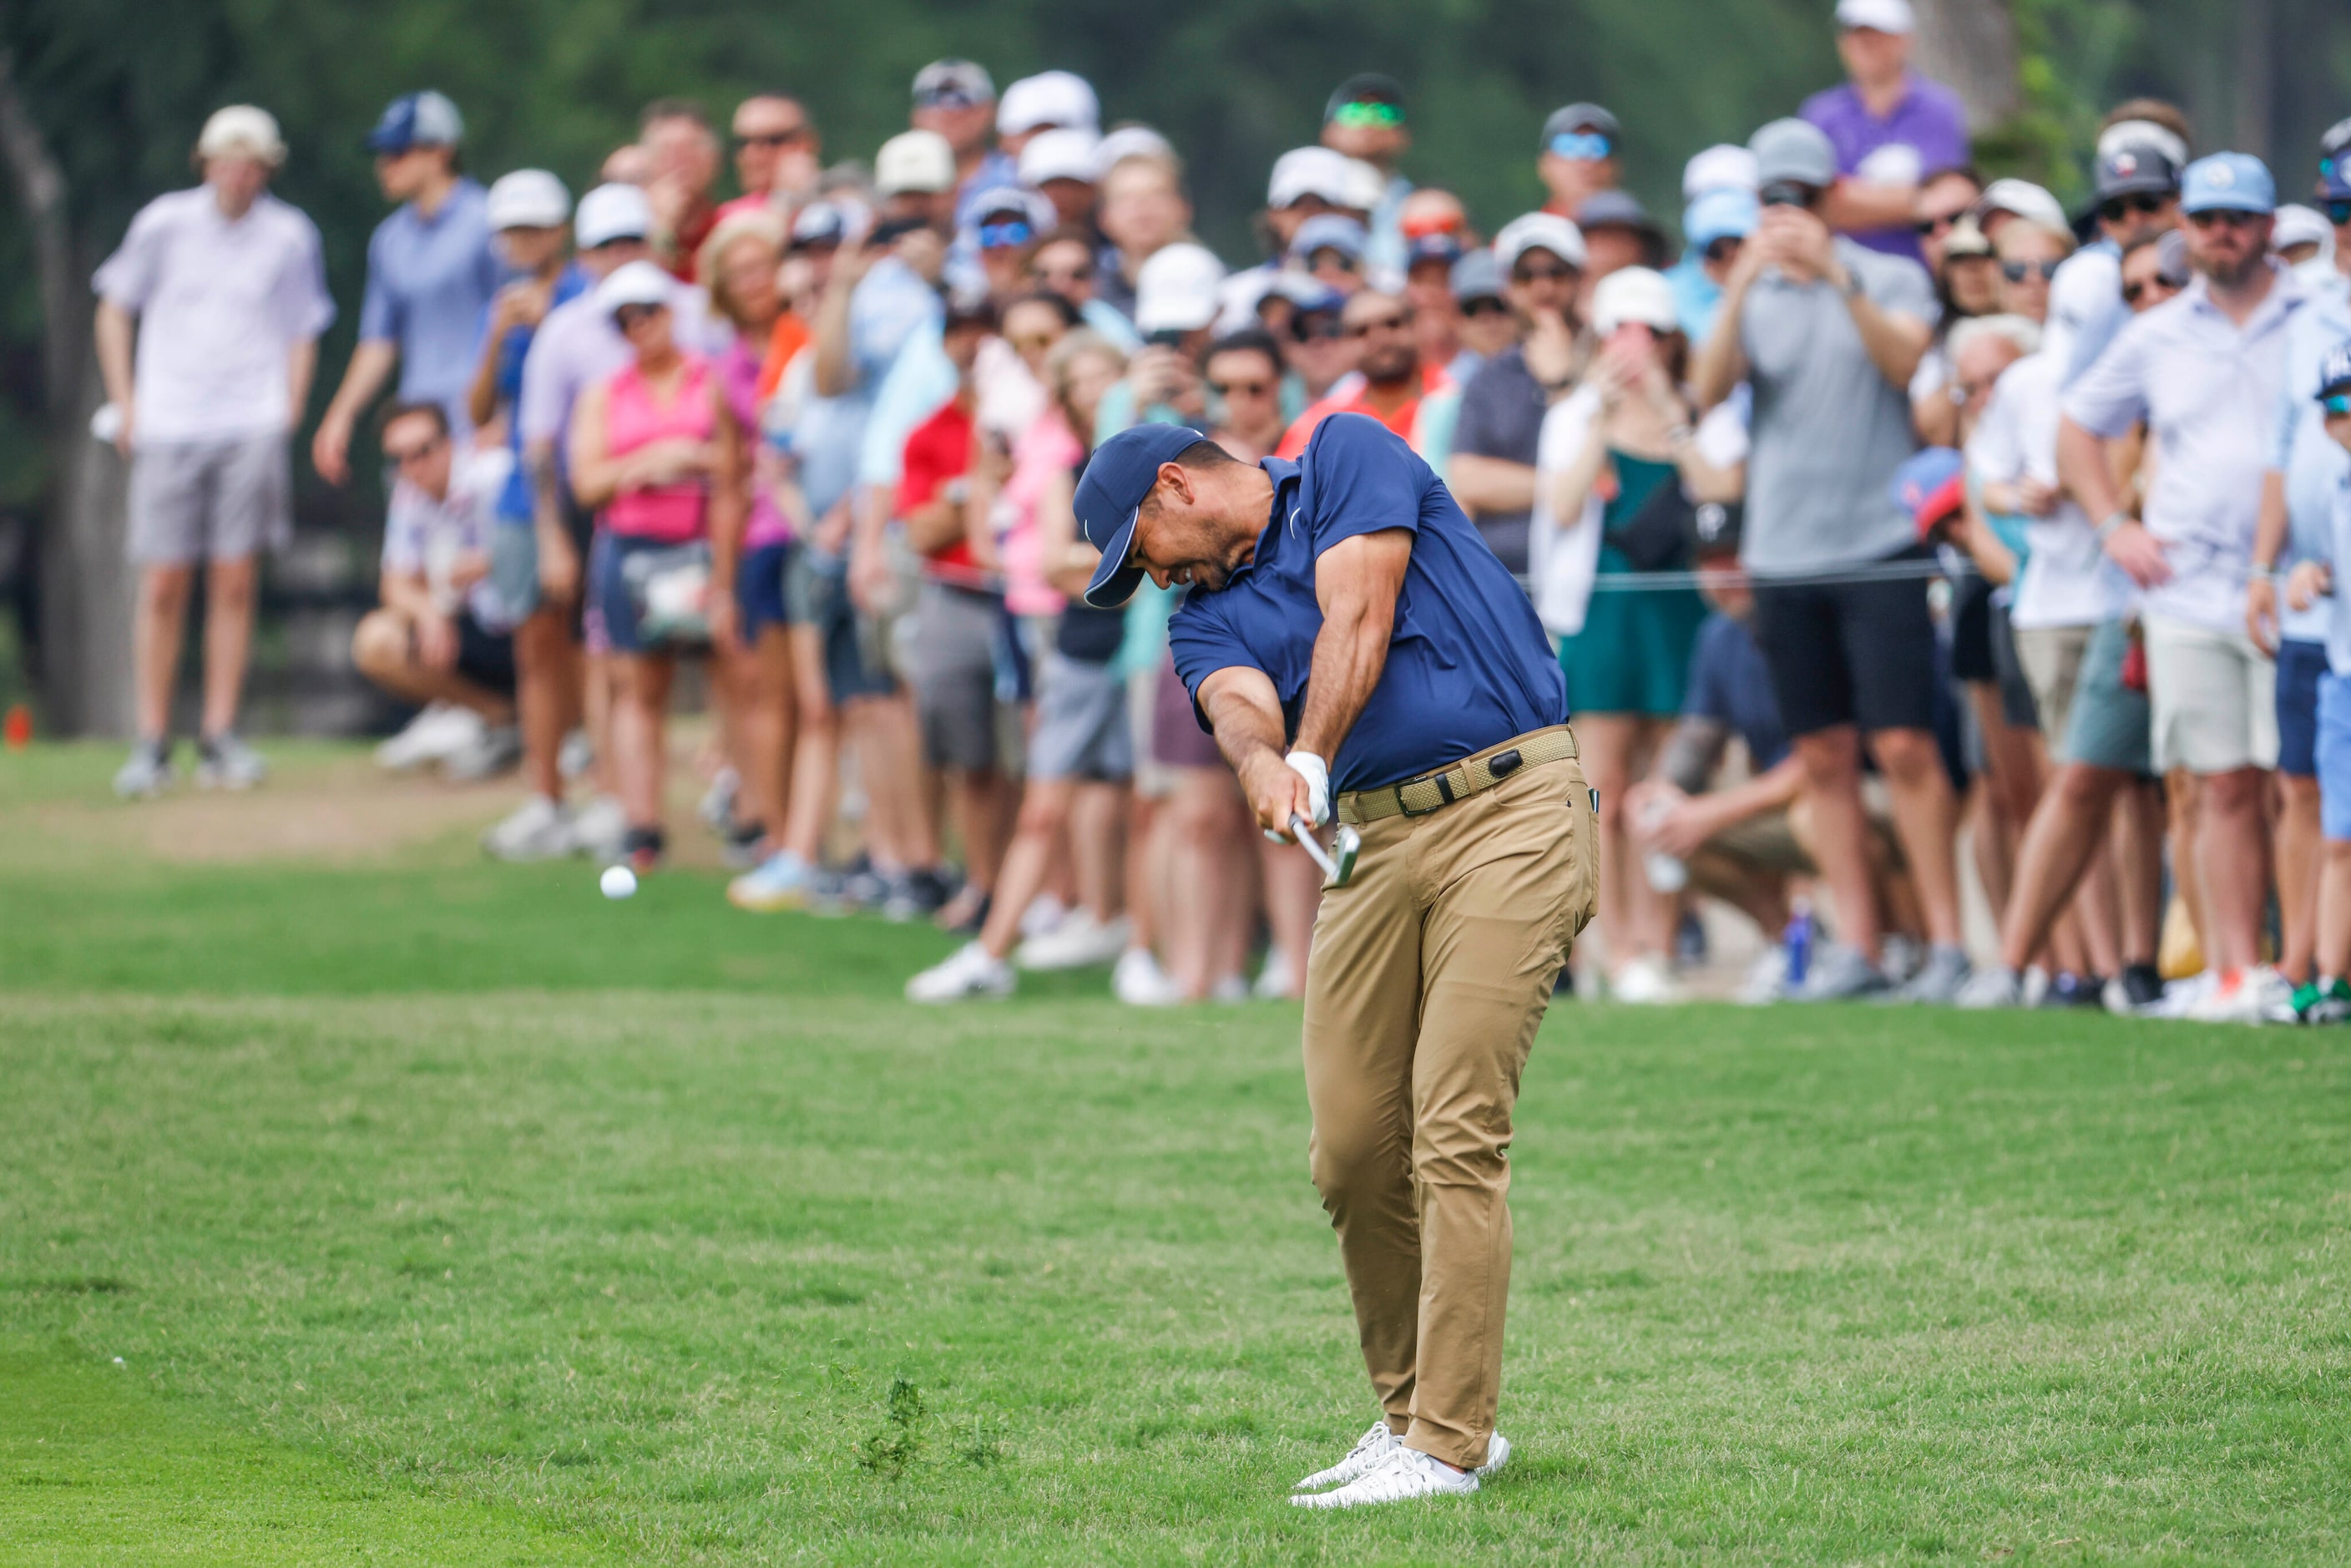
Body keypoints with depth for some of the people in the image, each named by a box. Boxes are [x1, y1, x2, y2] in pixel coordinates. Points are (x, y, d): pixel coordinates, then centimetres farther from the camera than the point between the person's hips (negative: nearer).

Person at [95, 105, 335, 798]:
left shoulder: (289, 237, 5)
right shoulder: (165, 224, 3)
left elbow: (302, 334, 14)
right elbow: (115, 310, 13)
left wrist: (288, 416, 4)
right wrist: (125, 403, 5)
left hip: (251, 428, 0)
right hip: (169, 429, 0)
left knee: (233, 583, -3)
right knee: (163, 585, -3)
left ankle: (220, 737, 5)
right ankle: (151, 745, 3)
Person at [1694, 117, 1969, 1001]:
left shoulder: (1892, 281, 4)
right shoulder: (1753, 295, 11)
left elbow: (1903, 361, -15)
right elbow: (1709, 390, -6)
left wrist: (1839, 279, -27)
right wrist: (1742, 285, -20)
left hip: (1878, 545, -3)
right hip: (1783, 553, 3)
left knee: (1904, 745, -9)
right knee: (1824, 755, 3)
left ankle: (1947, 939, -5)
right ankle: (1854, 945, 7)